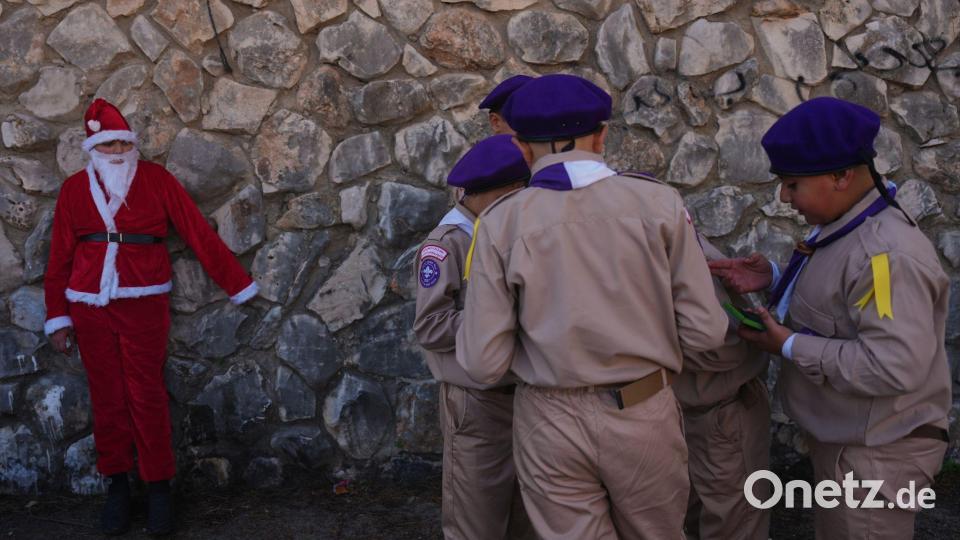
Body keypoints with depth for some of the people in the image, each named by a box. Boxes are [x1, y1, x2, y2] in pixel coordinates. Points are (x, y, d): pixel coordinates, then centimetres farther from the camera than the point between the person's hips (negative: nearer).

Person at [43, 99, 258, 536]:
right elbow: (60, 256, 7)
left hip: (144, 304, -2)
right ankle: (117, 484, 21)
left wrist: (238, 285, -2)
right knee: (106, 398, 8)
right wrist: (57, 317, 6)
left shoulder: (156, 180, 0)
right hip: (89, 307, 2)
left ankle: (158, 487, 12)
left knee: (147, 397, 0)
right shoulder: (75, 188, 6)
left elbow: (198, 233, -2)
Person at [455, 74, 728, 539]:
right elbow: (704, 332, -6)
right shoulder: (658, 201, -7)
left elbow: (484, 364, -10)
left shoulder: (501, 222, -8)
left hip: (551, 423, 0)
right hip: (643, 415, 1)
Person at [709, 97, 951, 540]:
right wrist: (774, 280, -2)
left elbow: (895, 366, -34)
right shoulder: (843, 225, 4)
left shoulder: (885, 253, -29)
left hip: (876, 454, -10)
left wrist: (790, 347, -25)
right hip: (840, 439, 10)